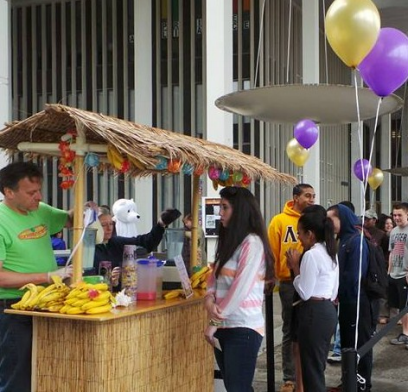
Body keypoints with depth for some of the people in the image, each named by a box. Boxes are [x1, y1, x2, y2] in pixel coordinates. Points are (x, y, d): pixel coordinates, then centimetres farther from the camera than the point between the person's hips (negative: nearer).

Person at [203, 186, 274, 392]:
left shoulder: (252, 243, -12)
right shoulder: (229, 241, 17)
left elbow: (240, 288, -17)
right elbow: (214, 277, 13)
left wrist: (214, 323, -11)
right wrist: (209, 299, -8)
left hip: (243, 329, -8)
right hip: (225, 327, 8)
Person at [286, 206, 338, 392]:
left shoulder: (311, 254, -16)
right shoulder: (331, 253, 13)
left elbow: (305, 293, -15)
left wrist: (295, 267, -7)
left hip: (314, 312, -10)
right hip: (328, 310, 10)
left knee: (311, 368, -1)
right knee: (318, 367, 17)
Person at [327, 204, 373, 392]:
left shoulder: (357, 240, -17)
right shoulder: (343, 240, 11)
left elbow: (355, 275, -21)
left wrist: (341, 294, -10)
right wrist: (338, 295, 3)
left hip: (356, 302, -9)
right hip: (346, 301, 9)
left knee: (360, 344, 2)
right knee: (347, 343, 16)